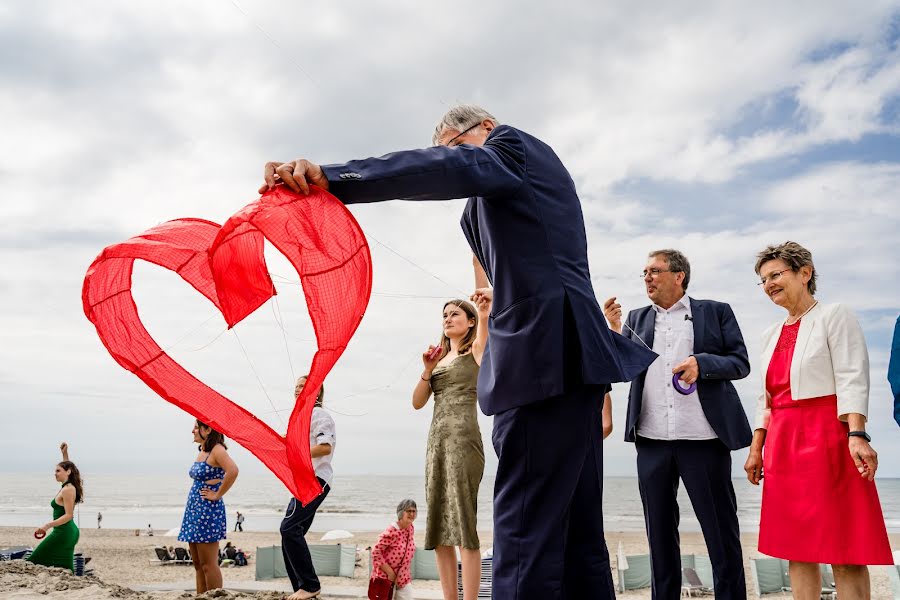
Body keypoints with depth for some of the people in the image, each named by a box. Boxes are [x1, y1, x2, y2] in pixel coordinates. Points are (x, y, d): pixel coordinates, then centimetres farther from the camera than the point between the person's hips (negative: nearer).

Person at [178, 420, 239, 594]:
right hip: (194, 509, 9)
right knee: (198, 564, 12)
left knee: (208, 564, -5)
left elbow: (232, 471, -31)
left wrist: (218, 495, -21)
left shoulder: (217, 450, -13)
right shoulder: (202, 451, 14)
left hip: (208, 510, -9)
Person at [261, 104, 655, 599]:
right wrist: (505, 295, 44)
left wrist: (329, 178, -28)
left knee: (526, 538, -13)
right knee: (576, 533, 11)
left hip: (545, 352, -10)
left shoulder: (512, 145, 2)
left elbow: (446, 169, -19)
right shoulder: (535, 167, 30)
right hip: (572, 351, 11)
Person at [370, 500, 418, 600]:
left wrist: (406, 574, 10)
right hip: (385, 578, -7)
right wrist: (390, 572, -19)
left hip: (403, 578, 7)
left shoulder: (411, 529, 1)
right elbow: (375, 552, -23)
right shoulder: (391, 531, -22)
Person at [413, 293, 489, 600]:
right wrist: (428, 369, 3)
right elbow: (417, 402, 15)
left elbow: (485, 302, -9)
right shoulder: (439, 358, 23)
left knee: (463, 522, -13)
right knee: (439, 526, 2)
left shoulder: (476, 350, 6)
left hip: (463, 439, -7)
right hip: (436, 442, 7)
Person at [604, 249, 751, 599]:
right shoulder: (637, 319, 15)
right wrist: (613, 331, -6)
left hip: (703, 438, -3)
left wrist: (702, 363, -14)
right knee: (659, 532, 10)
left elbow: (741, 363, 3)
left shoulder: (715, 312, 6)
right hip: (652, 441, 3)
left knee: (721, 531, 2)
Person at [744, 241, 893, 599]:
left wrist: (856, 435, -22)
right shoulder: (771, 335, 19)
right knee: (796, 548, 8)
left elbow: (852, 380, -11)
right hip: (783, 443, 7)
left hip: (826, 437, -7)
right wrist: (756, 449, 15)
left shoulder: (834, 316, 0)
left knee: (843, 550, -5)